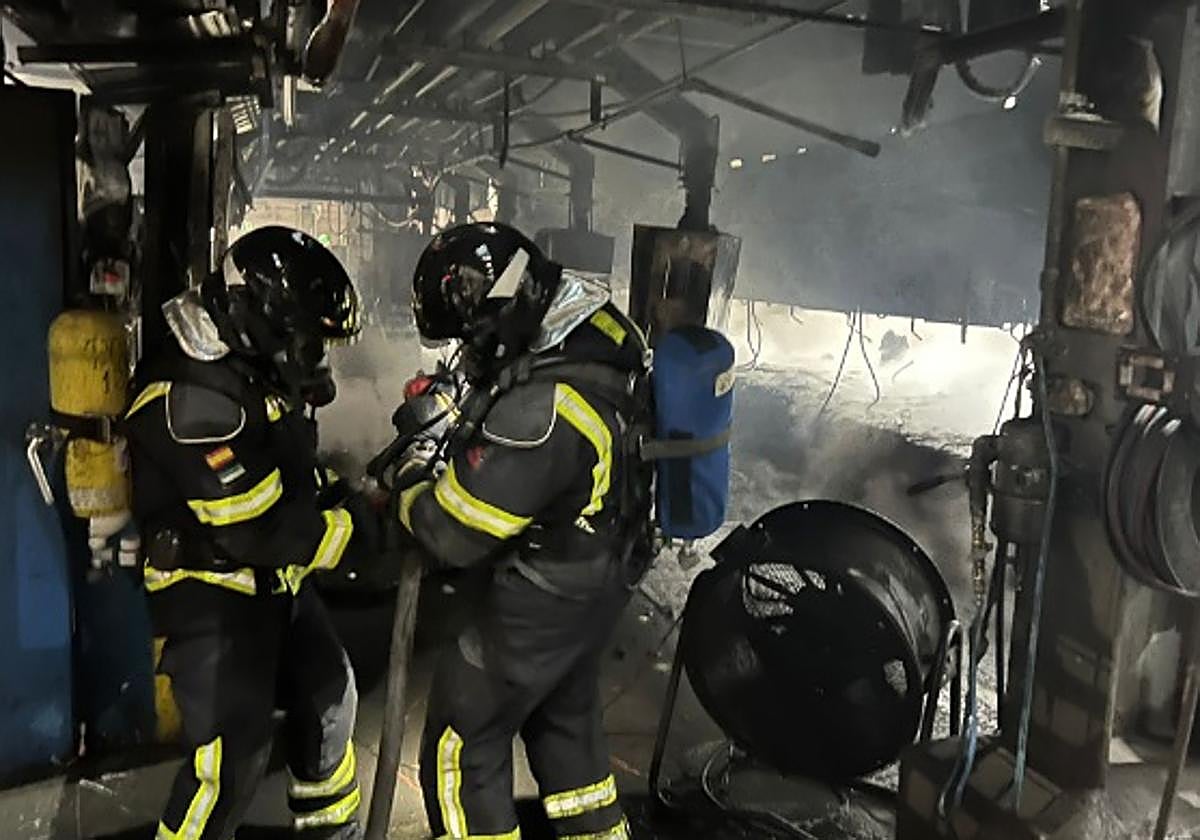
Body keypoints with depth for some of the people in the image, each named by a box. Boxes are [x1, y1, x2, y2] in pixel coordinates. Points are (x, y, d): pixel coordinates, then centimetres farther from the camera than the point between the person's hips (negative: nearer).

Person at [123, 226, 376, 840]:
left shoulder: (251, 369, 3)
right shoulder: (194, 399, -28)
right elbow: (259, 530, -28)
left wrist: (339, 504, -5)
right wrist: (350, 529, -15)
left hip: (274, 581, 9)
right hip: (211, 596, -9)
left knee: (327, 693, 17)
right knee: (231, 758, -6)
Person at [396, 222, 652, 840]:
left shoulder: (538, 410, -35)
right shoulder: (599, 331, -8)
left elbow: (451, 535, -25)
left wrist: (412, 487, -6)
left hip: (546, 601, -9)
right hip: (605, 573, 9)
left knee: (461, 742, 9)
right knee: (565, 712, 29)